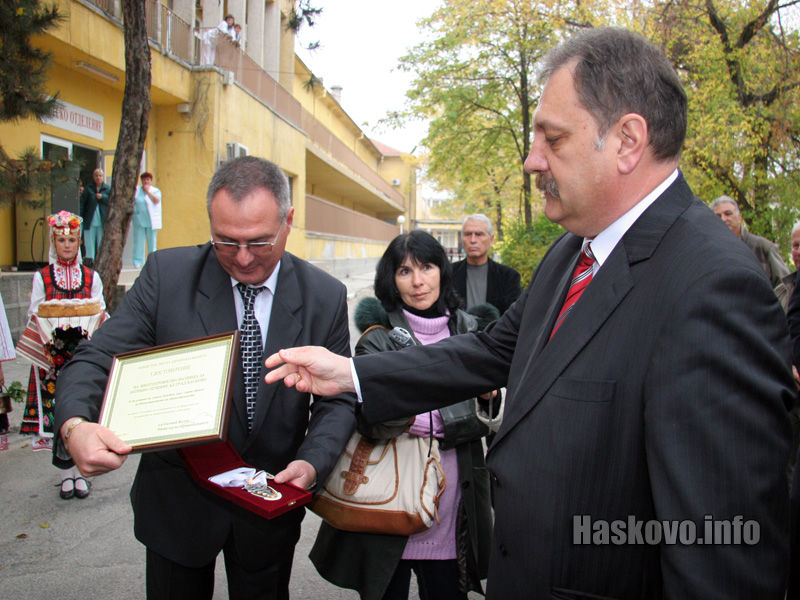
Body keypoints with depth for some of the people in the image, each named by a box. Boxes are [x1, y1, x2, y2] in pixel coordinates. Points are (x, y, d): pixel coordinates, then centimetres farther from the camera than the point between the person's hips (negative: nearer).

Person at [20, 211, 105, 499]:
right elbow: (34, 317, 4)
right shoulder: (41, 277, 5)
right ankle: (67, 474, 13)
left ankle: (81, 472, 13)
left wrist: (86, 331, -15)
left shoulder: (91, 277, 7)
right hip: (52, 354, 0)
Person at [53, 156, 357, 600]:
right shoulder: (166, 275, -12)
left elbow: (337, 399, -5)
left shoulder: (326, 297, -10)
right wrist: (75, 426, -36)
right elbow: (98, 360, -14)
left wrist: (312, 463, -24)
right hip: (176, 499, 0)